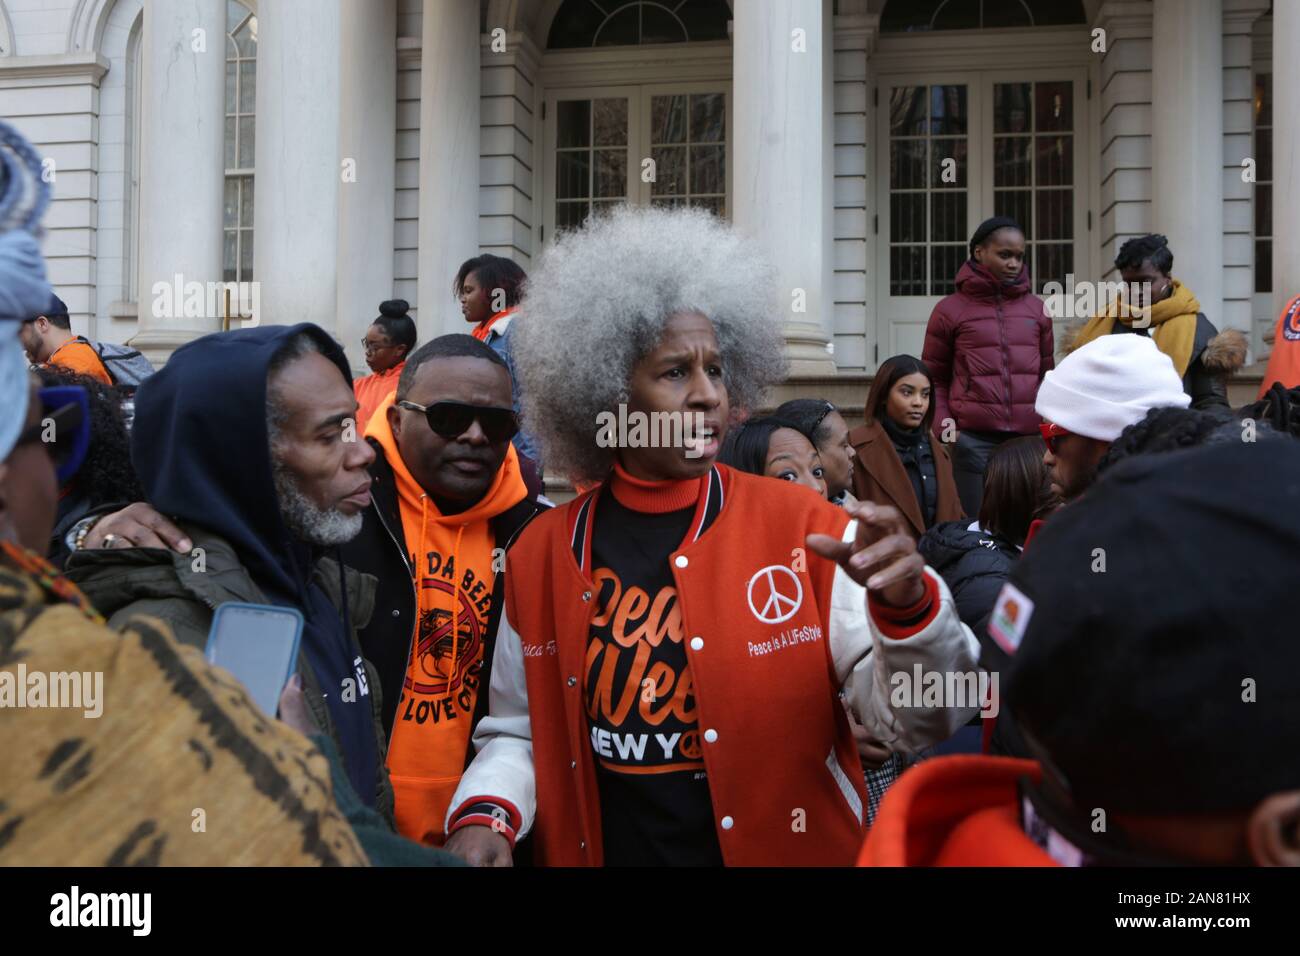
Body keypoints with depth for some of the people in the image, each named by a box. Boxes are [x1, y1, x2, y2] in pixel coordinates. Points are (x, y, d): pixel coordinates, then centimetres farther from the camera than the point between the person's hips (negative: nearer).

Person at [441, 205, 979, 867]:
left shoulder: (804, 530, -11)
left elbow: (915, 722, -15)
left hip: (787, 850, -1)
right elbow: (517, 733, 6)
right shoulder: (541, 555, -4)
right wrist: (483, 814, -12)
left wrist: (906, 604, -33)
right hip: (595, 850, 2)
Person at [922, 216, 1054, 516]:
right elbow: (934, 377, 8)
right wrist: (942, 422, -6)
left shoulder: (1037, 308, 14)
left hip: (1030, 438, 3)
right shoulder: (950, 309, 4)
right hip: (972, 439, -3)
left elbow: (1046, 374, 19)